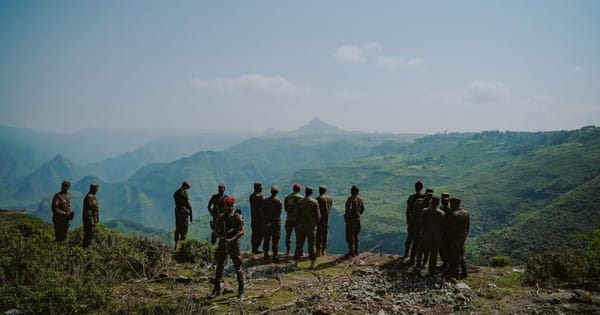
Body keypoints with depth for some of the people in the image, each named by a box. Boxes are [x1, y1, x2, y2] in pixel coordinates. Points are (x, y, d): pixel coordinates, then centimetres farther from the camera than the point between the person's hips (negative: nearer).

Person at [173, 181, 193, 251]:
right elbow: (188, 204, -14)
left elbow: (177, 203, 15)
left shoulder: (176, 193, 14)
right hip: (183, 212, -8)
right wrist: (191, 215, -8)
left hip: (177, 212, 8)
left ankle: (176, 246, 15)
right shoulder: (184, 192, -11)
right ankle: (181, 246, -8)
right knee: (184, 230, -4)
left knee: (178, 229, 13)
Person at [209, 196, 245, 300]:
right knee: (219, 266, 7)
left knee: (238, 267, 1)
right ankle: (217, 289, 17)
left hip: (234, 244, -3)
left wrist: (231, 239, -21)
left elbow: (241, 232, -10)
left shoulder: (237, 217, -6)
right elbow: (216, 230, 7)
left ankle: (241, 290, 12)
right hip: (222, 244, 4)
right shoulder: (220, 217, 5)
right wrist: (221, 237, -12)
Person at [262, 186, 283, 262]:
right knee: (275, 240, 1)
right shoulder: (278, 201, -12)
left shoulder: (265, 201, 1)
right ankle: (275, 256, 2)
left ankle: (266, 255, 21)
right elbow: (279, 212, -12)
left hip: (267, 222, 4)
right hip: (275, 223, -4)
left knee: (266, 239, 14)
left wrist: (266, 219, 12)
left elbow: (264, 211, 4)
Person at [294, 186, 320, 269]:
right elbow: (318, 215, -5)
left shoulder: (300, 202, -3)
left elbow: (296, 214, -3)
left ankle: (296, 262, 8)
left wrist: (296, 225, 8)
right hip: (311, 226, -1)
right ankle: (312, 263, 5)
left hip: (301, 226, 1)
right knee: (311, 245, 4)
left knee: (299, 244, 7)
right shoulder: (314, 202, -5)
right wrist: (317, 223, 13)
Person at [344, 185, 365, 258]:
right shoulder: (360, 199, 5)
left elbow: (349, 209, -28)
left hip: (351, 220, -7)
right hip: (358, 219, 7)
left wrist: (346, 216, -13)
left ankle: (351, 252, 0)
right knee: (355, 236, 18)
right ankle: (356, 251, 22)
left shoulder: (351, 199, -18)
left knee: (350, 236, -1)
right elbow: (363, 209, 12)